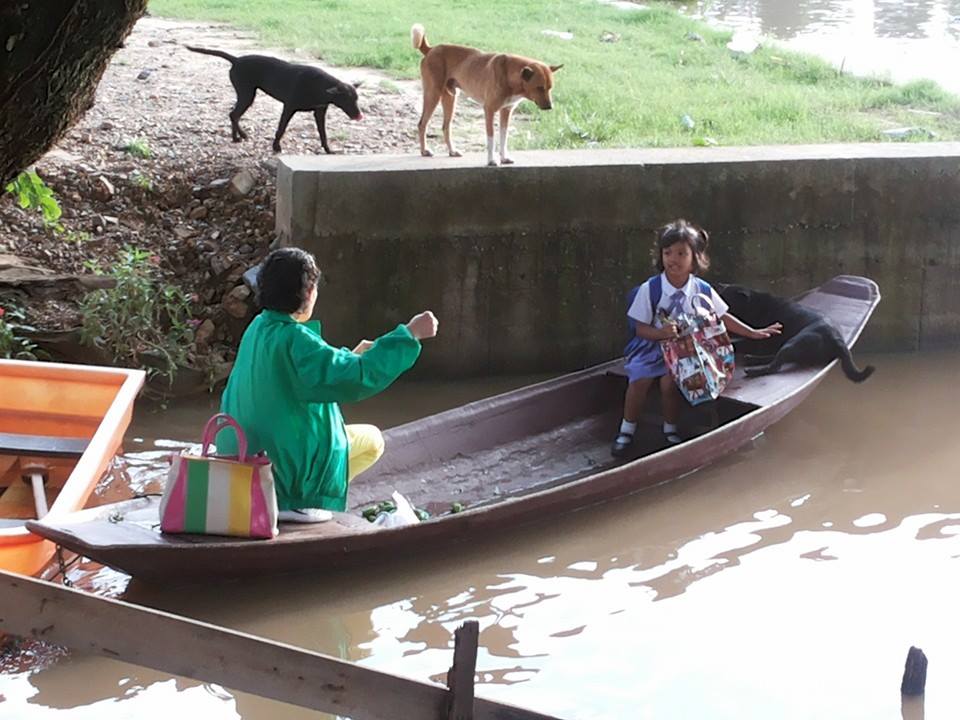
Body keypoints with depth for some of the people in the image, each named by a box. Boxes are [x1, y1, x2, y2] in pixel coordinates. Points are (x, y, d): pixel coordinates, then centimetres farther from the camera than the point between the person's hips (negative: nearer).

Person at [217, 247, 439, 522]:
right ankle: (298, 500, -4)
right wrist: (409, 334, -23)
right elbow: (360, 376, -29)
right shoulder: (294, 339, -24)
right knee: (372, 440, 9)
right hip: (285, 456, -9)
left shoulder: (259, 329, 4)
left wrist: (350, 357, 25)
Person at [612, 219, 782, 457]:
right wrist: (661, 333, -29)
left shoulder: (702, 290, -4)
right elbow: (640, 328, -9)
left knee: (669, 381, -26)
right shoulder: (650, 289, -12)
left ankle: (671, 429, -1)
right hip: (652, 345, 0)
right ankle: (627, 430, -3)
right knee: (639, 379, -24)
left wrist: (753, 333, 9)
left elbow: (723, 317, 10)